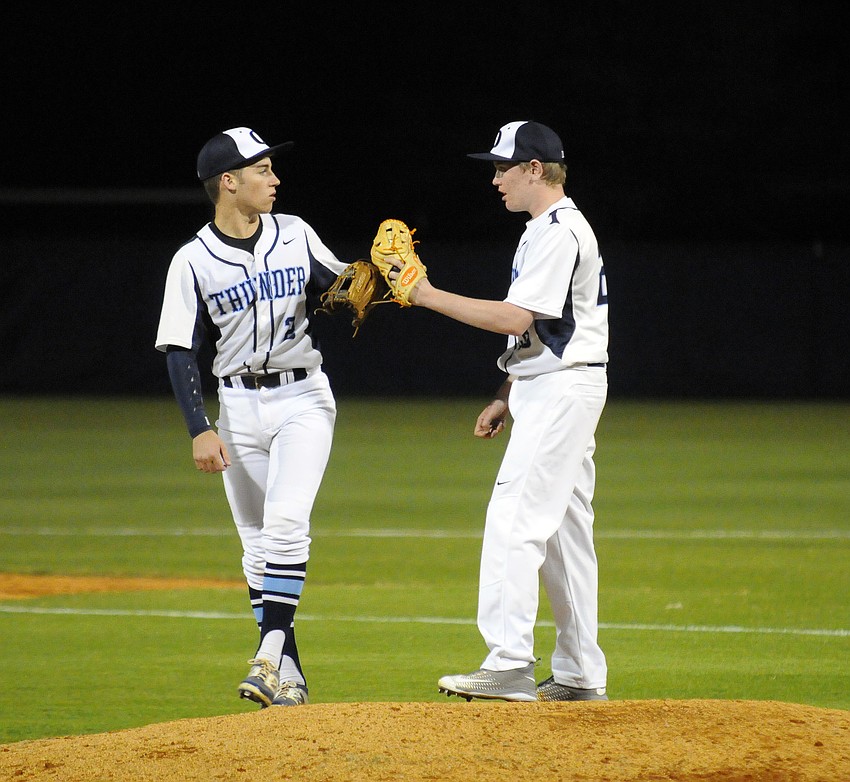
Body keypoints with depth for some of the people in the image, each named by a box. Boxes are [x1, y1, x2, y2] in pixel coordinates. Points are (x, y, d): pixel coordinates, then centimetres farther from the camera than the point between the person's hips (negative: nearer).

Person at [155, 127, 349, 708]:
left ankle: (270, 656, -21)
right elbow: (180, 352, -5)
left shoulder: (296, 236, 2)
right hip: (238, 407, 0)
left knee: (286, 521, -19)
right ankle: (289, 675, 11)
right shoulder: (194, 261, -5)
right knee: (258, 542, 4)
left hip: (303, 398, 0)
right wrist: (200, 430, -14)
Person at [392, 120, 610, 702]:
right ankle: (581, 675, 14)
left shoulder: (560, 233, -16)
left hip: (563, 388, -11)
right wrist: (506, 398, 20)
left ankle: (510, 667, -23)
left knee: (514, 520, -17)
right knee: (564, 529, 11)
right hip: (545, 389, 11)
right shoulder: (548, 230, 18)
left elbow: (516, 318, -23)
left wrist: (429, 296, -19)